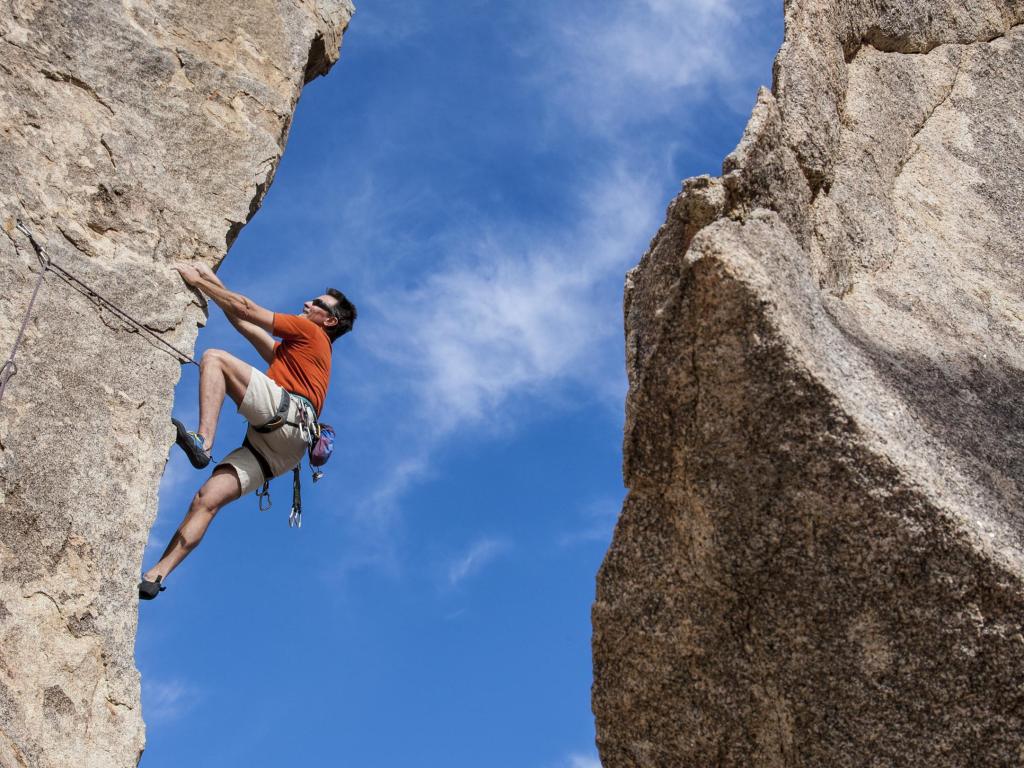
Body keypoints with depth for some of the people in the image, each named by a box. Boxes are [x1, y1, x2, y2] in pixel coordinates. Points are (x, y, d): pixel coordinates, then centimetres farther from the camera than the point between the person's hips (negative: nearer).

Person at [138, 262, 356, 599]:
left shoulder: (310, 332, 16)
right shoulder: (290, 350, 40)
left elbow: (246, 309, 11)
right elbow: (243, 323, 38)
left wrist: (198, 281, 15)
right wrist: (211, 280, 36)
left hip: (287, 413, -8)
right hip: (273, 447, 8)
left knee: (214, 357, -13)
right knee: (207, 499, -5)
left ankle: (202, 441, -33)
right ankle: (154, 576, -14)